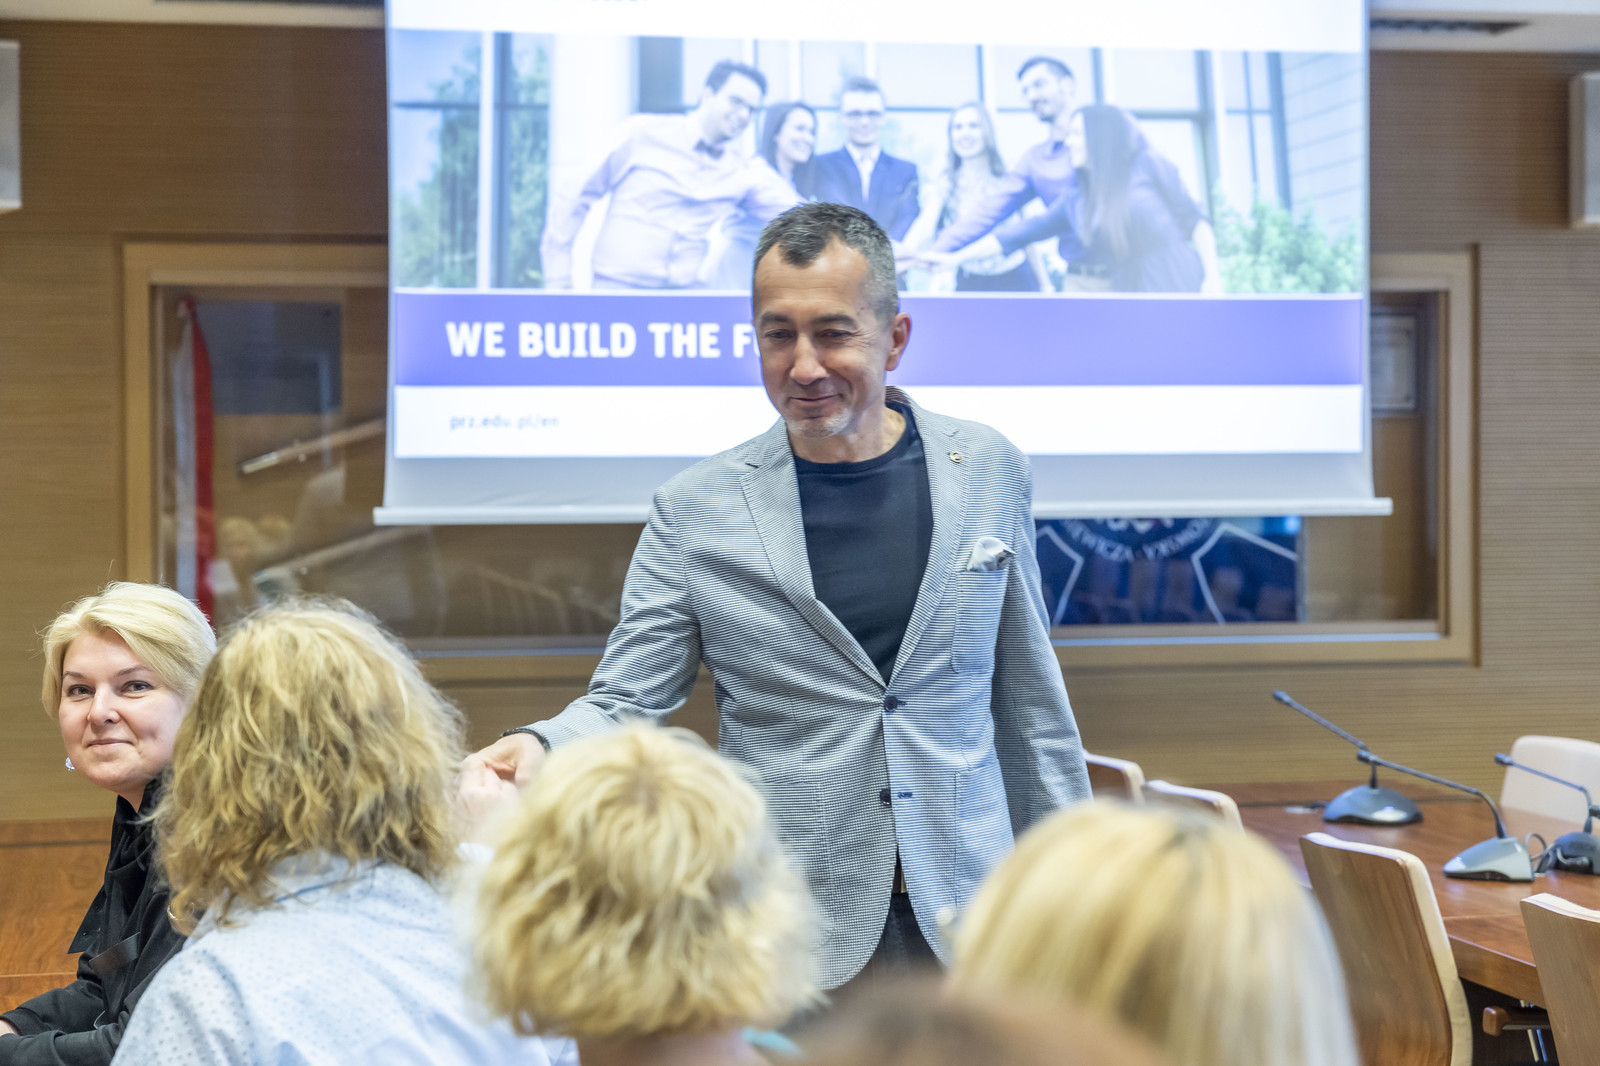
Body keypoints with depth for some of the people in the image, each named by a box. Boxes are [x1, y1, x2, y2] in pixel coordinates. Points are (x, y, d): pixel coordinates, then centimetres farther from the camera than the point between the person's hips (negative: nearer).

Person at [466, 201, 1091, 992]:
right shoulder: (694, 512, -3)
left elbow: (1028, 697, 10)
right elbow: (625, 700, 0)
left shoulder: (987, 472, 4)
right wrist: (539, 748, -22)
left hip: (966, 919, 2)